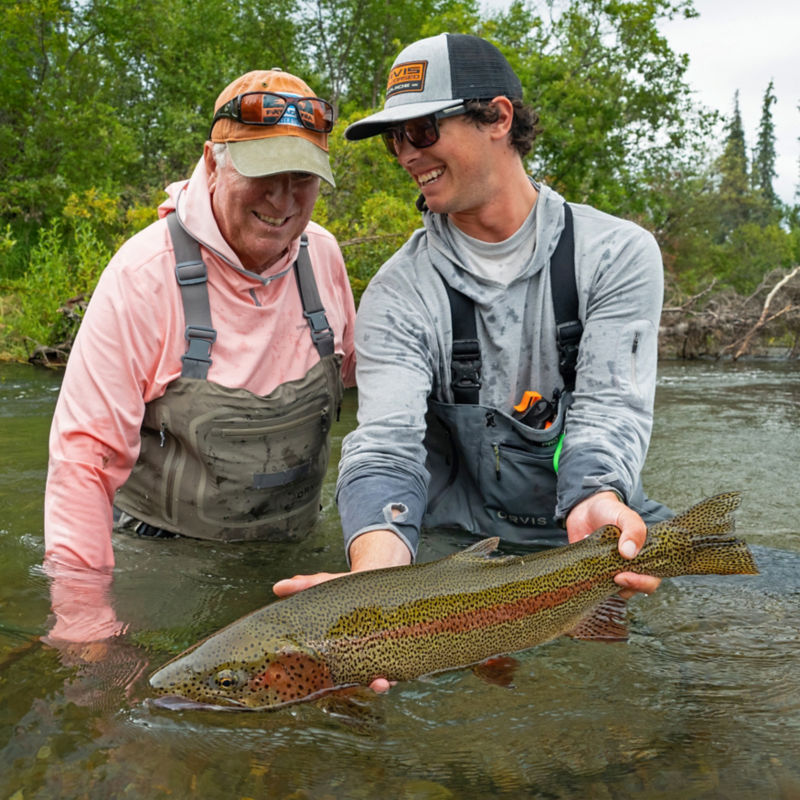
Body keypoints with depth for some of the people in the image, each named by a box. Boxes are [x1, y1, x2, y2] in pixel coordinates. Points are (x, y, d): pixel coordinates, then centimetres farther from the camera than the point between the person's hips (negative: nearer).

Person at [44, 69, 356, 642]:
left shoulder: (323, 255, -2)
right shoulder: (144, 272, -19)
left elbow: (352, 365, 17)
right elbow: (86, 450, -19)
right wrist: (82, 604, -24)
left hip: (290, 550, 5)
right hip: (160, 560, -4)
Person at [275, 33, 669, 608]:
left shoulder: (620, 253, -5)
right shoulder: (399, 294, -6)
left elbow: (609, 407, -13)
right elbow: (386, 447, -16)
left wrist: (598, 503, -35)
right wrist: (375, 570, -37)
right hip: (461, 538, 0)